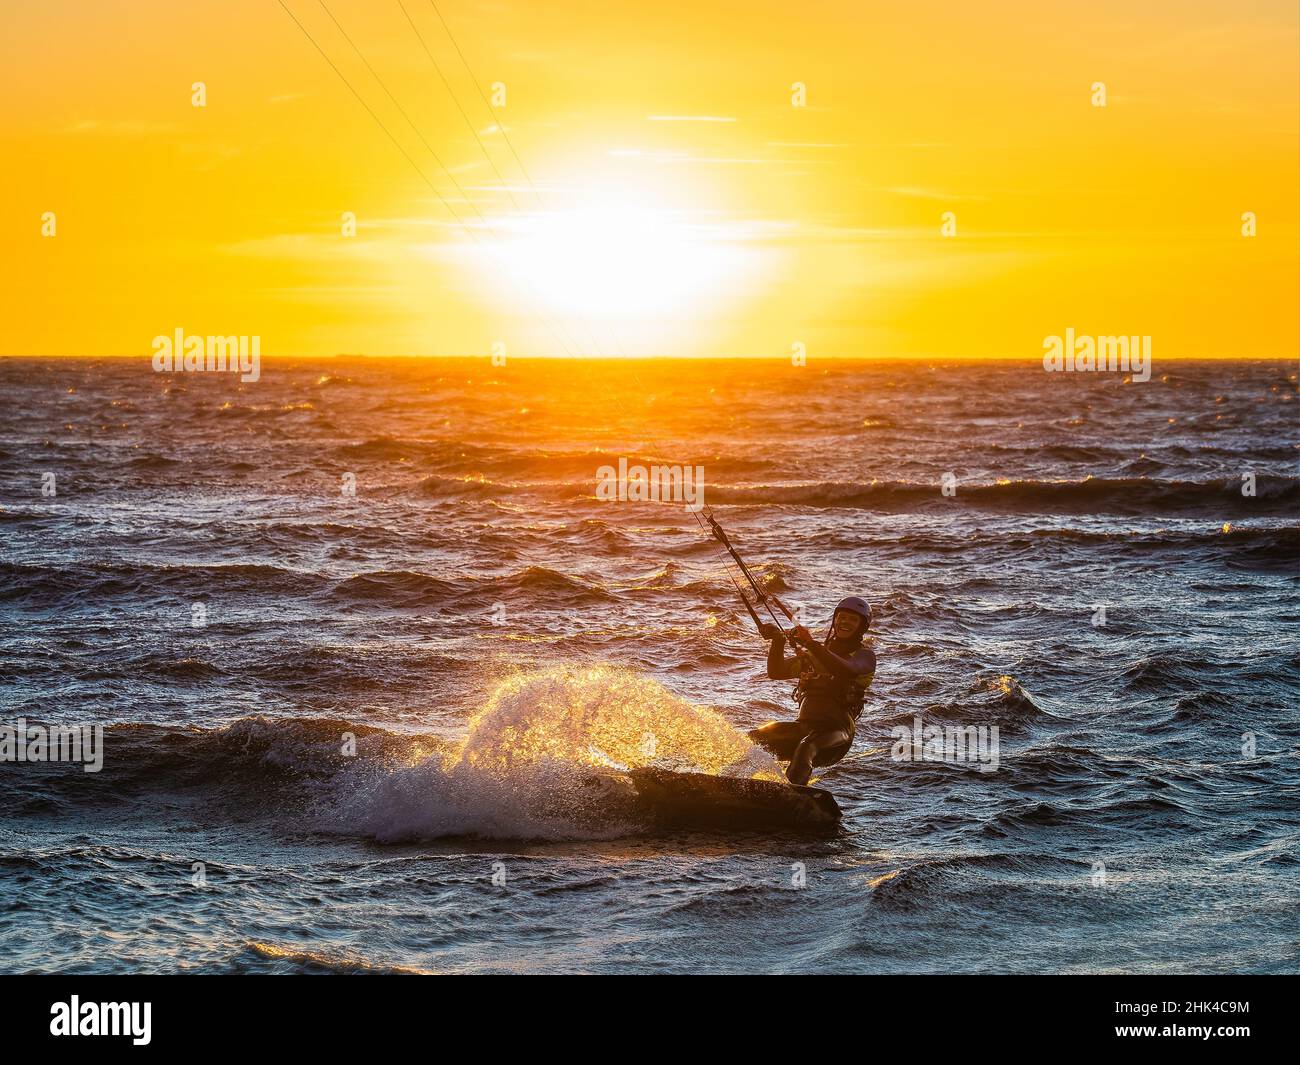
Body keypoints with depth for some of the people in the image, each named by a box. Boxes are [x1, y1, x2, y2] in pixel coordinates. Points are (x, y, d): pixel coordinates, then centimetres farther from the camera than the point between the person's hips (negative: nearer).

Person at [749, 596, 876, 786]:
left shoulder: (865, 655, 5)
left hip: (836, 730, -7)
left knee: (805, 749, -40)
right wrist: (779, 640, -3)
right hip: (804, 726, 7)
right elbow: (776, 672, 16)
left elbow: (847, 671, -19)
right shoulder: (816, 654, 23)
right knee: (751, 741, -15)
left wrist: (811, 644, -30)